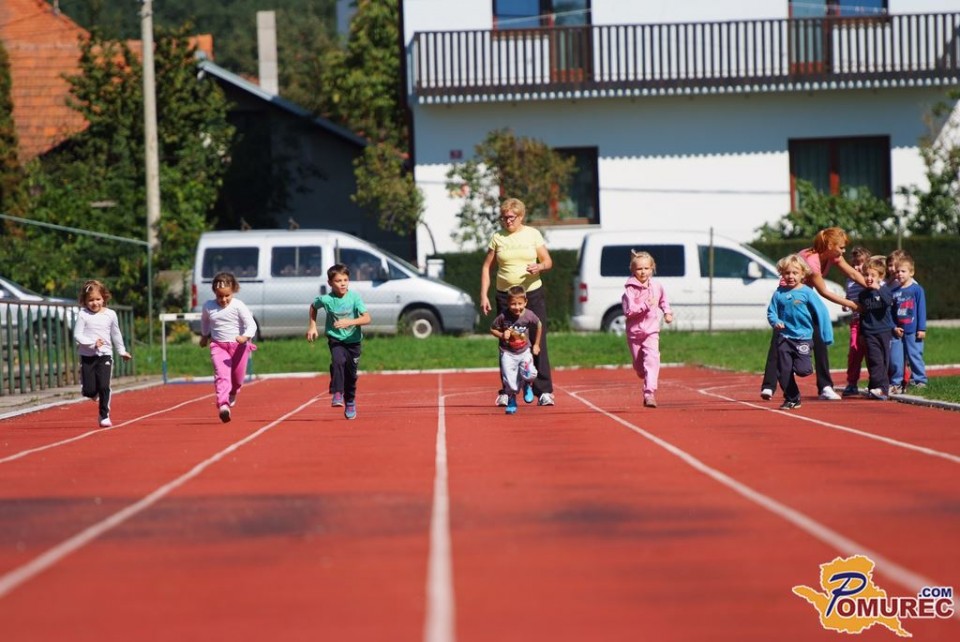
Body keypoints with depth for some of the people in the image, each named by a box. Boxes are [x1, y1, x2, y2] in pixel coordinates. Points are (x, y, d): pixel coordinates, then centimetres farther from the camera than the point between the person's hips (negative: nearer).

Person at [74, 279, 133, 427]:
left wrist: (122, 351, 23)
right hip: (87, 356, -1)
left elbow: (116, 334, 16)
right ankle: (94, 393, 34)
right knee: (88, 390, -3)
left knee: (104, 387, -12)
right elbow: (77, 335, -9)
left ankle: (104, 416, 0)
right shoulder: (83, 315, -5)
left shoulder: (110, 315, 3)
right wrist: (92, 343, -22)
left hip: (105, 355, 1)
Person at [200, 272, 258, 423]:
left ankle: (232, 394, 48)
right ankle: (223, 405, -33)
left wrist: (245, 337, -34)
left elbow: (251, 325, -16)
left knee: (237, 377, 13)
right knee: (221, 375, -19)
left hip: (239, 346, -1)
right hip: (218, 345, 1)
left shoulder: (238, 306, -12)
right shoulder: (208, 307, -2)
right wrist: (204, 336, 31)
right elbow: (204, 321, 22)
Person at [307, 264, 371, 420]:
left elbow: (367, 318, -22)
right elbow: (313, 307, 10)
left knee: (351, 373, 8)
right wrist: (312, 326, 7)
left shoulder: (354, 297, -16)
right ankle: (337, 394, -26)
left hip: (353, 340, 1)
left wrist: (350, 322, -35)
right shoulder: (326, 300, -13)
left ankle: (350, 403, 29)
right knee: (338, 361, -29)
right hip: (335, 339, -1)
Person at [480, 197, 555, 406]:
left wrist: (539, 267, -19)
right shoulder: (498, 238, 5)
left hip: (533, 294, -1)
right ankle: (506, 392, 9)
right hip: (505, 296, 1)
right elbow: (486, 267, 9)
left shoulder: (533, 234, 4)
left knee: (538, 343, -6)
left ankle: (544, 391, -5)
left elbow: (548, 261, 4)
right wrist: (483, 295, 1)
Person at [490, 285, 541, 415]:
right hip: (508, 352, -1)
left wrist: (536, 344, 11)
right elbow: (492, 329, -2)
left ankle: (528, 386, 16)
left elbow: (539, 325, 6)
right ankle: (511, 401, 22)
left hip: (525, 351, 1)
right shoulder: (503, 316, -18)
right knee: (510, 382, -5)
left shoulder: (529, 316, -15)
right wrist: (502, 335, -21)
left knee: (529, 374, -21)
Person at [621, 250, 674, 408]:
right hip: (634, 331, -1)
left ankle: (649, 393, -25)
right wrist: (645, 305, -28)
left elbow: (663, 299, 26)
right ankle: (648, 381, 43)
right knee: (638, 365, 10)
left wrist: (667, 311, 12)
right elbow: (628, 311, -21)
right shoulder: (630, 289, -11)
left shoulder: (656, 286, 3)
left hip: (651, 331, 1)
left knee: (651, 359, -18)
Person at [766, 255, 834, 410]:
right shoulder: (779, 293, 3)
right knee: (783, 371, 2)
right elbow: (771, 312, 7)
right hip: (784, 337, 3)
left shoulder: (807, 292, -6)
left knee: (801, 370, -15)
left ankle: (807, 366, 19)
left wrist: (826, 336, -7)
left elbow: (821, 313, -5)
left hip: (803, 337, -3)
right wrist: (775, 322, -16)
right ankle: (791, 399, 16)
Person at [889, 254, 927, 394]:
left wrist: (922, 329, -6)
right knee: (895, 359, 3)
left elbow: (922, 309, -3)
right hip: (897, 332, 4)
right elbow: (890, 312, 11)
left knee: (915, 356, -1)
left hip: (912, 331, -4)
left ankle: (920, 381, 8)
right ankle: (896, 383, 11)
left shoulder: (917, 290, -3)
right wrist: (894, 327, -2)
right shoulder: (894, 292, 8)